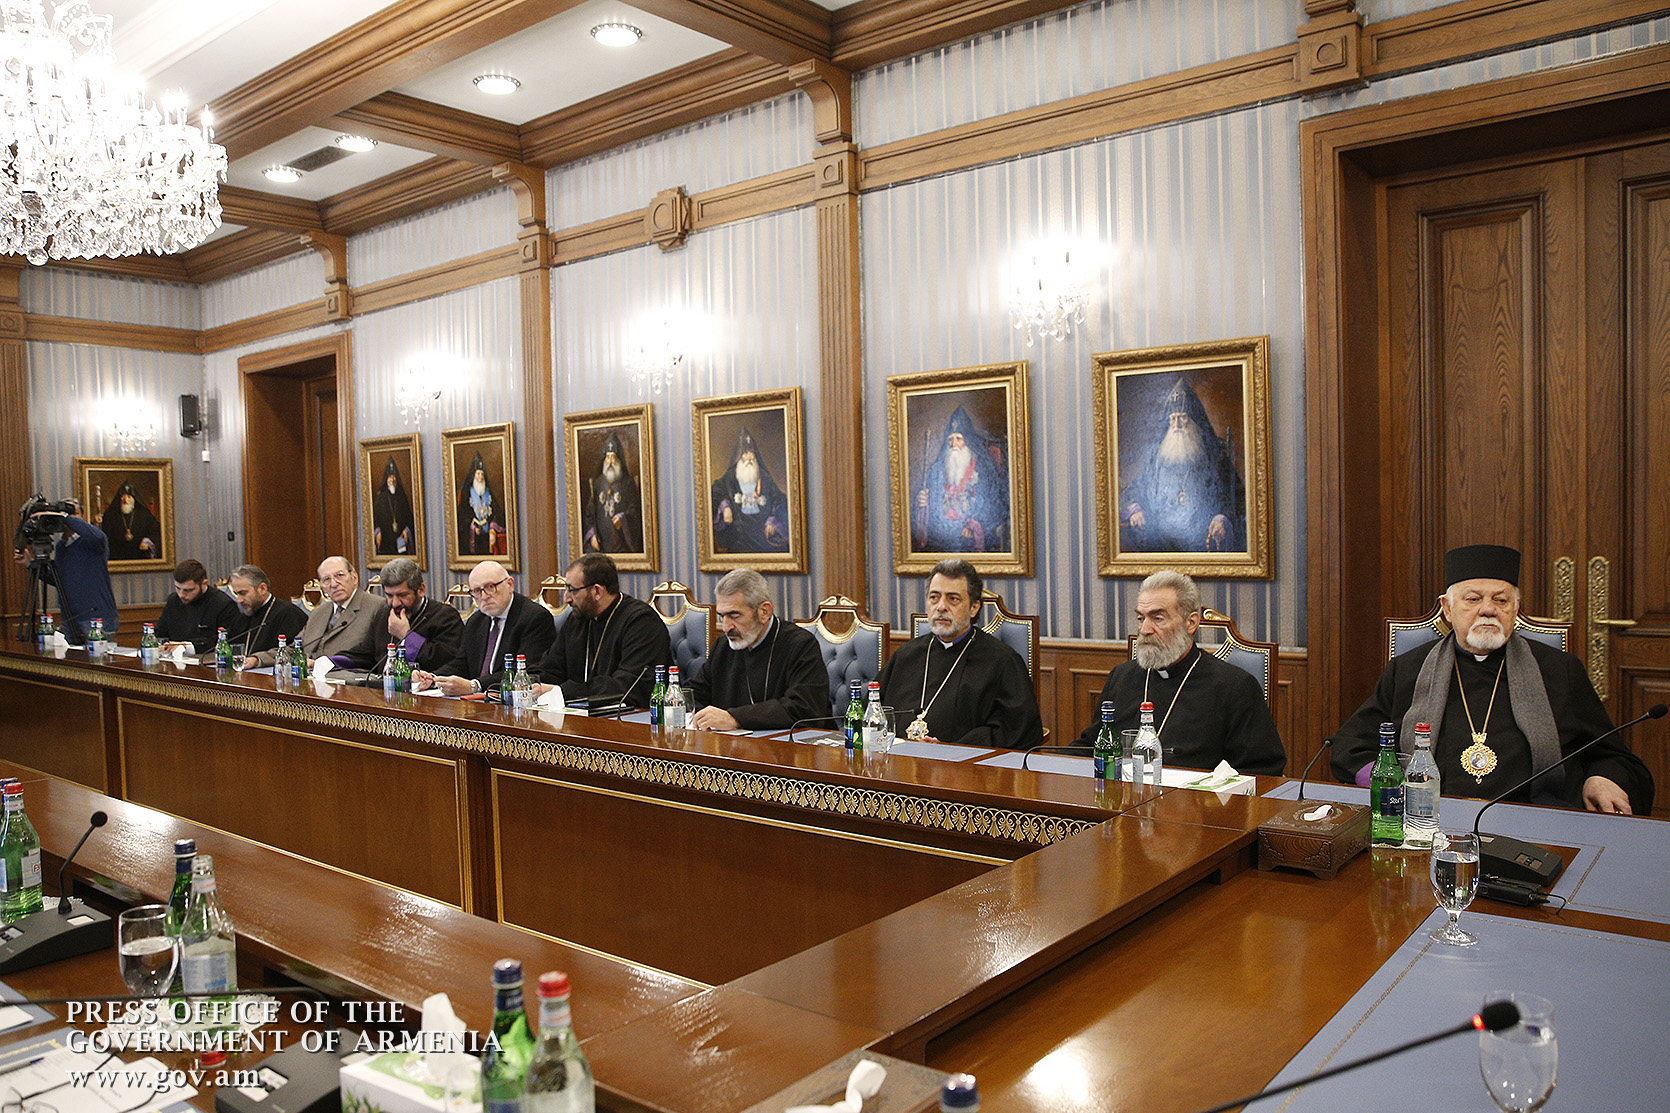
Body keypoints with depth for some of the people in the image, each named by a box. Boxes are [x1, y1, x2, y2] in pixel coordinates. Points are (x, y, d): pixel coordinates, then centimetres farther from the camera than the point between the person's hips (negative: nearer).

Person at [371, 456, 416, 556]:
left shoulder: (402, 496, 11)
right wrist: (377, 531, -12)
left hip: (400, 539, 1)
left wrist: (407, 530, -7)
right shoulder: (380, 496, 7)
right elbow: (375, 517, 4)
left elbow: (409, 516, 9)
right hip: (385, 540, -1)